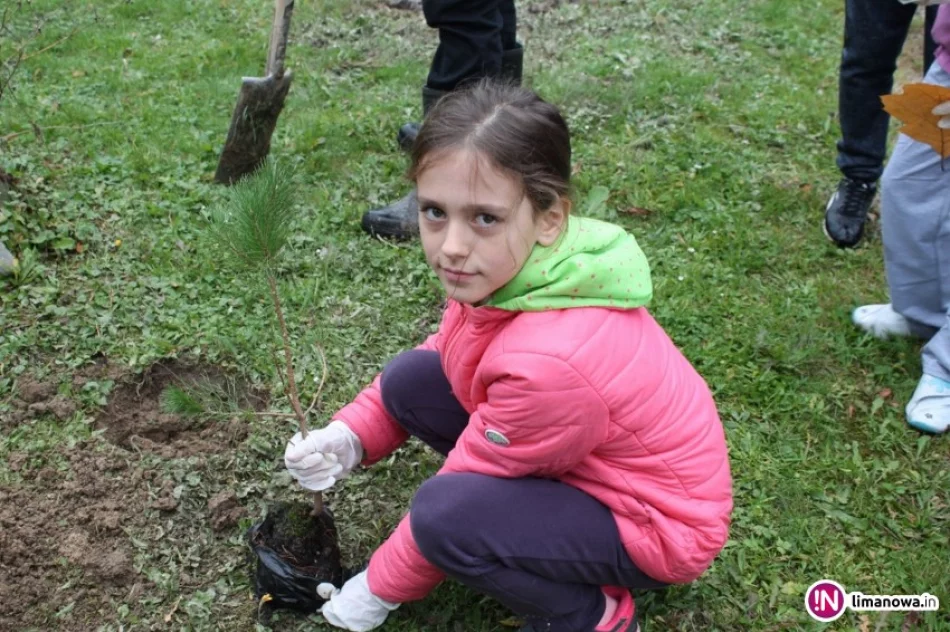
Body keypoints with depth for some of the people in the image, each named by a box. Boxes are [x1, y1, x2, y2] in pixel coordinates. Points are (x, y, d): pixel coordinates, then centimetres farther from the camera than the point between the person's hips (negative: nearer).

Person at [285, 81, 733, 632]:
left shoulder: (550, 361, -38)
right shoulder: (504, 264, -17)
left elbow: (449, 514, -22)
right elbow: (446, 353, 5)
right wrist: (351, 436, -8)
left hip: (657, 523, -7)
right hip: (586, 459, 7)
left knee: (448, 512, -30)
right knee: (409, 380, -4)